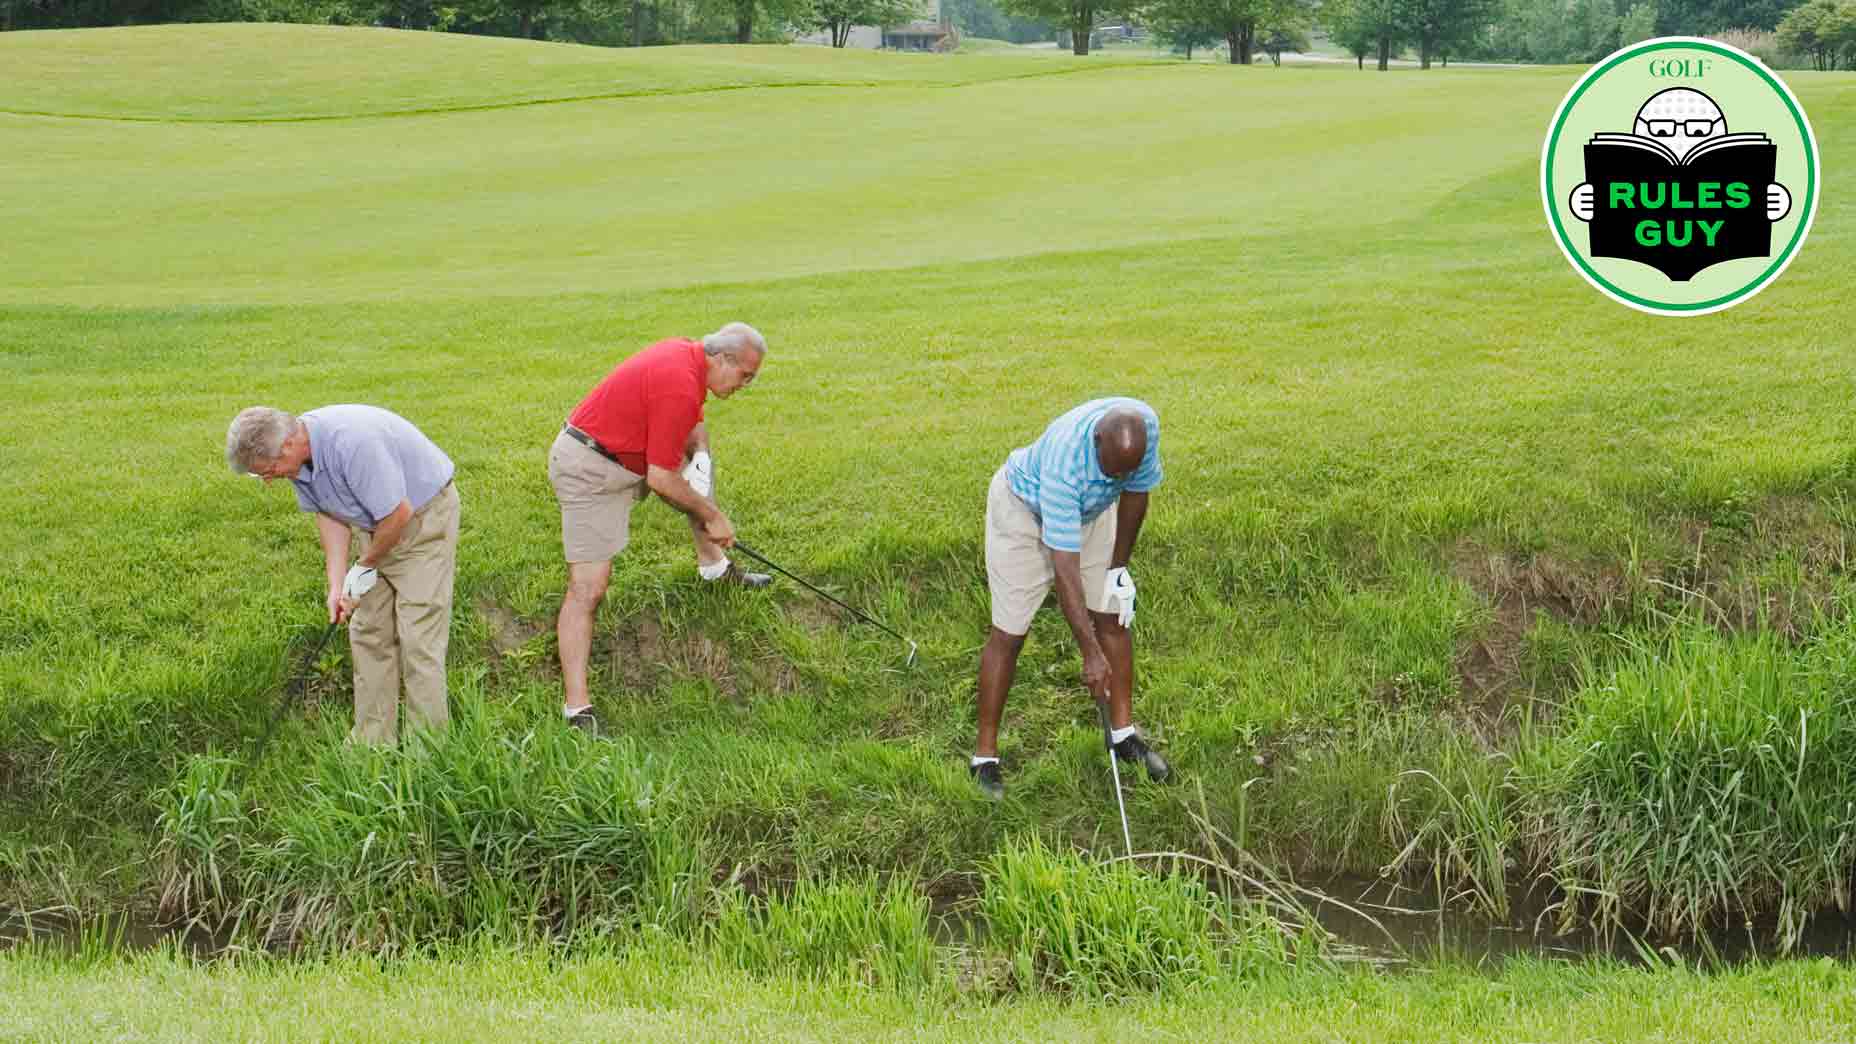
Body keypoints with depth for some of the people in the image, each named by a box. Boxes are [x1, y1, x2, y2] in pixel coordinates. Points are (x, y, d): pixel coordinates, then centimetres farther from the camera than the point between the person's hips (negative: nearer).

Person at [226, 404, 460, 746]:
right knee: (368, 633, 7)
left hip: (425, 514, -9)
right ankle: (372, 743, 14)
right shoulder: (299, 454, -8)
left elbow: (398, 515, -30)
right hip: (382, 521, 9)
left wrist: (365, 567, -13)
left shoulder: (352, 443, -35)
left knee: (418, 637, -10)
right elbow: (329, 513, 4)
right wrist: (337, 586, -4)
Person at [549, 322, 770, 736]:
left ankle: (714, 565, 45)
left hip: (624, 450, 11)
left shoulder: (687, 354, 1)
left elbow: (693, 422, 20)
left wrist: (699, 450, -3)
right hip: (591, 472, -11)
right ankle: (576, 706, -16)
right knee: (588, 588, -14)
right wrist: (712, 516, -11)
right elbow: (660, 480, -24)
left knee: (699, 463, 27)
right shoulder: (681, 386, -27)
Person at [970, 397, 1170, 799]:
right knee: (1009, 633, -6)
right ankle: (985, 757, 2)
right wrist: (1091, 654, -38)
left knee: (1114, 616, 4)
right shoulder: (1065, 462, -43)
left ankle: (1122, 731, 18)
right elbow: (1065, 568, -40)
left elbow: (1135, 491, -5)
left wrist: (1119, 567, -1)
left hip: (1090, 508, 6)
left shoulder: (1145, 424, -28)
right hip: (1024, 506, -6)